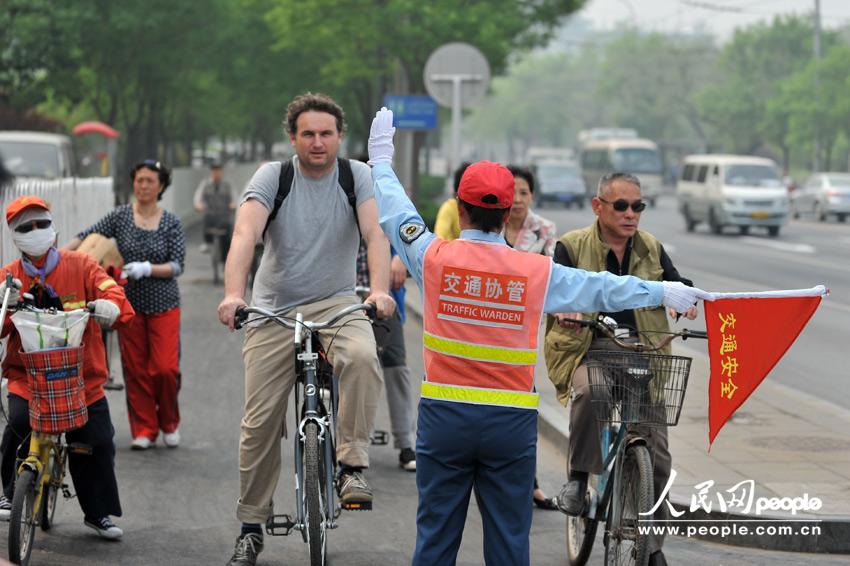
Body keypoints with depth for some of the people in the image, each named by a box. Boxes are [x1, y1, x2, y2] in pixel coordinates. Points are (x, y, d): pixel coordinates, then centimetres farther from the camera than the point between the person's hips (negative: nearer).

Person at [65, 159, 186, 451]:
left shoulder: (171, 223, -2)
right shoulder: (121, 216, 1)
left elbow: (177, 265, -6)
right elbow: (87, 237, -4)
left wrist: (148, 269, -22)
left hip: (163, 305, -1)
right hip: (130, 304, 1)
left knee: (165, 368, -7)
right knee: (135, 369, 2)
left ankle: (169, 424, 16)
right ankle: (144, 429, 12)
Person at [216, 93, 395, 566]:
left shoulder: (357, 177, -4)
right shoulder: (273, 177, -7)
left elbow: (375, 233, -18)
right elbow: (246, 234, -22)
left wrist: (380, 289, -37)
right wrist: (233, 293, -39)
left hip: (337, 303, 0)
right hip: (275, 309, 0)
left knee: (362, 356, -35)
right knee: (260, 424, -1)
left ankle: (353, 466, -24)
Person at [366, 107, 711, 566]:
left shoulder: (435, 257, -5)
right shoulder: (539, 272, -3)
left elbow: (397, 214, 13)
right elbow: (604, 289, 9)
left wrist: (381, 161, 30)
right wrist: (664, 294, 24)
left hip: (445, 416, 0)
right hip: (511, 423, 0)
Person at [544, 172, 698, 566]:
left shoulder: (651, 249, 12)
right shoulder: (573, 246, 2)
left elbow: (676, 283, 14)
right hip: (590, 348, -3)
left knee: (655, 452, -2)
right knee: (588, 390, -41)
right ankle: (579, 476, -22)